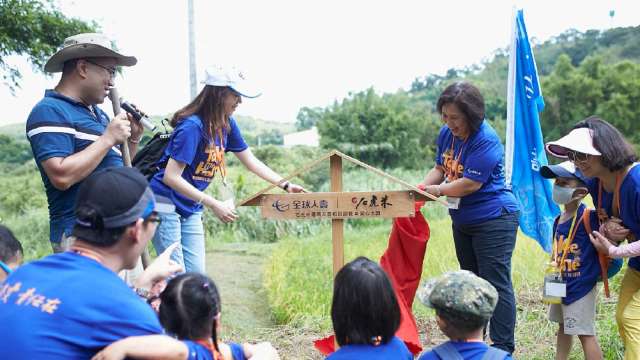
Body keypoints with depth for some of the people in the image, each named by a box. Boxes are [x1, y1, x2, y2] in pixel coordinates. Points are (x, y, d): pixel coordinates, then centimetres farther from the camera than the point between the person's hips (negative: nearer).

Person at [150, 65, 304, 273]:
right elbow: (171, 177, -26)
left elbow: (250, 161, 10)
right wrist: (214, 205, -28)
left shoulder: (227, 124, 0)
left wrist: (285, 185, 1)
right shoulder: (192, 126, -24)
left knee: (196, 275, 5)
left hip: (191, 209, 8)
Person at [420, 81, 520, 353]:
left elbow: (470, 184, -25)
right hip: (462, 220, 9)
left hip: (494, 220, -9)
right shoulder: (447, 133, 1)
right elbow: (440, 168, 9)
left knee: (496, 285, -6)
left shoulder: (486, 140, -24)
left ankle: (503, 347, 2)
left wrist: (437, 190, -14)